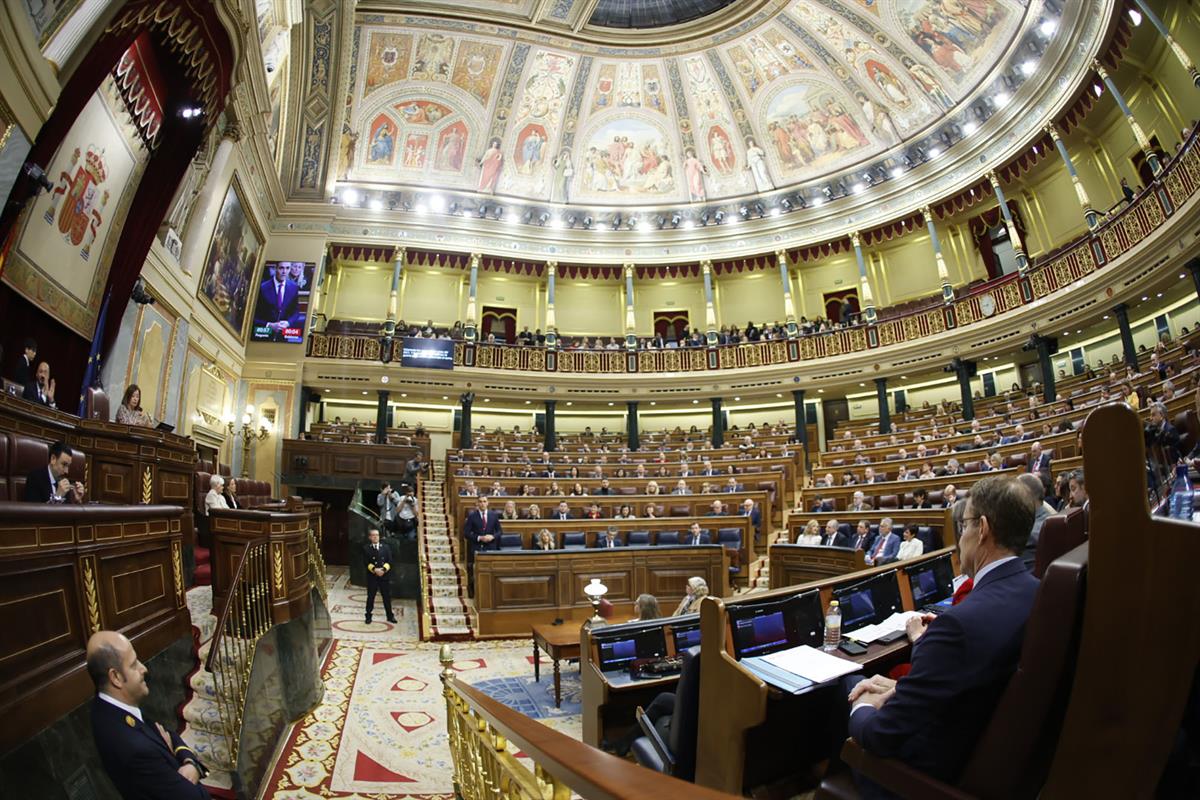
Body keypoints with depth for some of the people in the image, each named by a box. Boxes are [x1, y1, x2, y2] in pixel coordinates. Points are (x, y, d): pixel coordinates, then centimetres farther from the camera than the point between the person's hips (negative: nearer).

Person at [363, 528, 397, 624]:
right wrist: (374, 570, -20)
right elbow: (366, 563, -6)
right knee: (370, 597, 6)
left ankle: (390, 616, 16)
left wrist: (383, 569, -14)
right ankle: (368, 616, 19)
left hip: (384, 576, 2)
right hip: (371, 576, -2)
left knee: (387, 597, 7)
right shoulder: (366, 548, 2)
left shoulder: (386, 547, 9)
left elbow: (389, 561, 2)